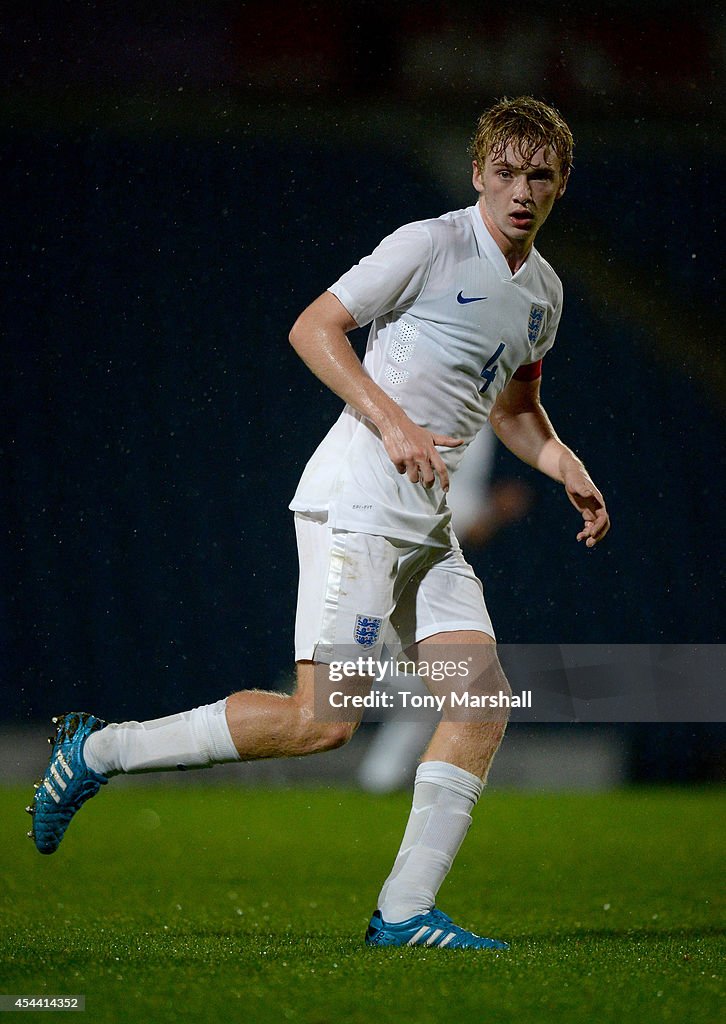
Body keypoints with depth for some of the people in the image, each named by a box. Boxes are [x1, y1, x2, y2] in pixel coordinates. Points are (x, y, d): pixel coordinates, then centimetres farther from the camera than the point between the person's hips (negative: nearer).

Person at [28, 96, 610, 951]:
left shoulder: (543, 290, 16)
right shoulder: (429, 245, -8)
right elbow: (313, 327, -9)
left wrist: (568, 472, 14)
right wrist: (392, 422, -19)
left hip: (425, 520, 8)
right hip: (356, 501, -8)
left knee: (483, 699, -6)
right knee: (323, 718, -15)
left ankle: (404, 912, -4)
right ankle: (98, 751, -2)